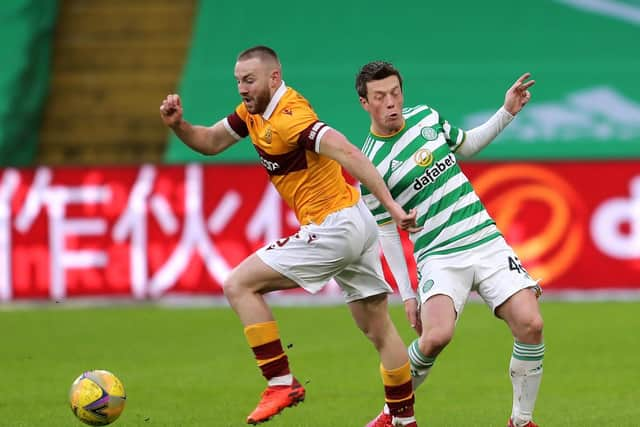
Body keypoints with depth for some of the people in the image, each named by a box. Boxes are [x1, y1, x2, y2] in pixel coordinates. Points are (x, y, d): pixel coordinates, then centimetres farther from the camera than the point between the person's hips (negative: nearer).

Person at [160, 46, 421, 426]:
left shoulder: (289, 118, -21)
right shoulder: (254, 111, 8)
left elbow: (349, 154, -30)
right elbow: (210, 143, 20)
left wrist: (391, 206, -35)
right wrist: (178, 125, 0)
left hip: (333, 228, -10)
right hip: (357, 226, 10)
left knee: (239, 284, -7)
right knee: (378, 328, 17)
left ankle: (281, 383, -7)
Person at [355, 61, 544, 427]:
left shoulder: (426, 116, 8)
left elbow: (468, 145, 28)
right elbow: (387, 232, 1)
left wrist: (508, 112, 16)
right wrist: (407, 294, 0)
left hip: (486, 242, 4)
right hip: (438, 256, -4)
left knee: (530, 324, -15)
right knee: (436, 336, -27)